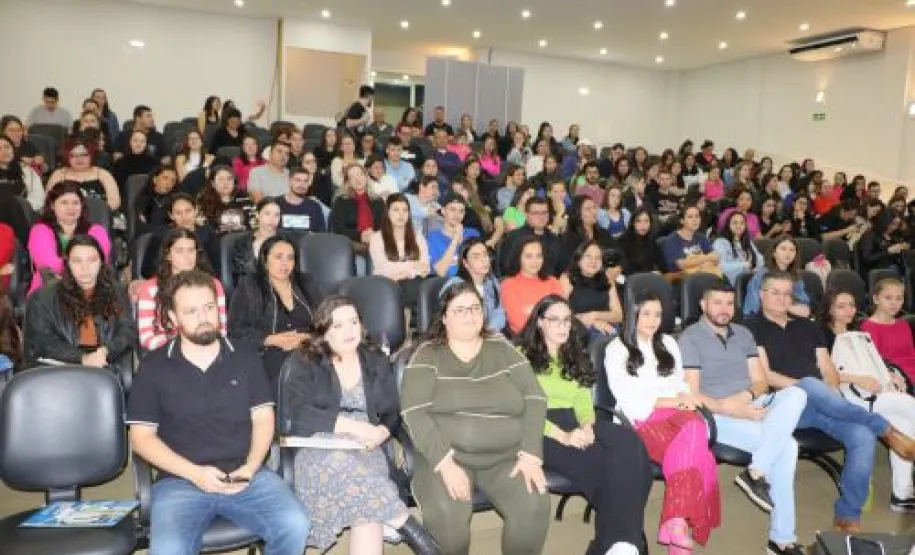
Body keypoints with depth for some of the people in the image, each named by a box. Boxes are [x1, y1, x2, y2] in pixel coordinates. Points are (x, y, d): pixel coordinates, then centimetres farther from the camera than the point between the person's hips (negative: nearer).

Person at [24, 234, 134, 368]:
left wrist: (105, 351, -14)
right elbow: (41, 343, 1)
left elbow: (129, 332, 6)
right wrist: (82, 358, -14)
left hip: (106, 368, 1)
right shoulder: (44, 298, 9)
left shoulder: (116, 294, 14)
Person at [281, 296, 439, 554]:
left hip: (366, 449, 2)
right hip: (319, 448, -2)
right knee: (341, 461, -38)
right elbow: (296, 413, -10)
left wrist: (381, 433, -13)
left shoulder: (378, 362, 15)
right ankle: (407, 525, -31)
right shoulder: (304, 362, 4)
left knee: (370, 507, -32)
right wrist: (352, 425, -18)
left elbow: (393, 413, 12)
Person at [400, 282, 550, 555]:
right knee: (446, 511, -31)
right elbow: (413, 412, -10)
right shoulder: (428, 355, 1)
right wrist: (445, 462, -20)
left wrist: (531, 454, -9)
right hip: (446, 456, -2)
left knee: (535, 506, -24)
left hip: (506, 457, 2)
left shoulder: (502, 350, 9)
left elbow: (534, 399, 4)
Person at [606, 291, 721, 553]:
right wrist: (673, 401, -9)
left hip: (676, 414, 4)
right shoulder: (616, 349, 6)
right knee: (691, 447, -32)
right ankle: (682, 521, -29)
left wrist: (684, 399, -5)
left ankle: (676, 520, -34)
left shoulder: (668, 343, 23)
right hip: (642, 419, -4)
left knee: (694, 425, -33)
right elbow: (627, 397, -4)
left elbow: (681, 384, 19)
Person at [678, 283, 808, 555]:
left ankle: (755, 472, -25)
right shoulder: (690, 339, -3)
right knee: (786, 445, -27)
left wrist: (747, 396, -11)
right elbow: (691, 395, -11)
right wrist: (732, 409, -20)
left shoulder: (743, 334, 18)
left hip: (754, 407, 6)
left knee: (795, 394, -25)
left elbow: (760, 382, 13)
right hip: (716, 415, -6)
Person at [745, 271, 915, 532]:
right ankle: (887, 430, -23)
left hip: (820, 404, 5)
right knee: (810, 386, -38)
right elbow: (764, 375, -5)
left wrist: (829, 395, -6)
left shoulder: (807, 327, 23)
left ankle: (848, 517, -11)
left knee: (863, 436, -22)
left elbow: (828, 370, 16)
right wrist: (806, 389, -14)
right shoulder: (754, 327, 5)